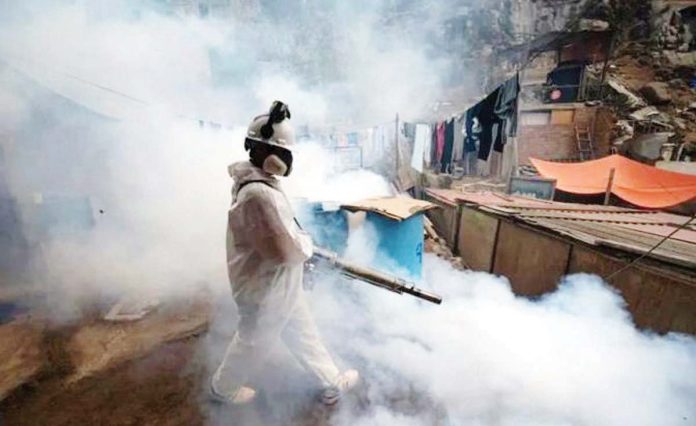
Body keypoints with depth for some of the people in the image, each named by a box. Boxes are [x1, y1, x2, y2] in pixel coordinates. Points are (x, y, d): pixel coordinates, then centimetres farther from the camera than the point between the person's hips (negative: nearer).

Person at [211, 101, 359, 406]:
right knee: (254, 343, 18)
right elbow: (284, 250, -32)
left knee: (303, 333, 22)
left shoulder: (262, 183, 2)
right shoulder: (257, 194, -32)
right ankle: (224, 387, 47)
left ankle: (332, 383, 42)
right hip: (266, 289, -9)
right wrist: (307, 244, -12)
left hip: (280, 284, 10)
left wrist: (299, 243, 1)